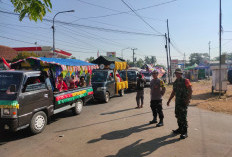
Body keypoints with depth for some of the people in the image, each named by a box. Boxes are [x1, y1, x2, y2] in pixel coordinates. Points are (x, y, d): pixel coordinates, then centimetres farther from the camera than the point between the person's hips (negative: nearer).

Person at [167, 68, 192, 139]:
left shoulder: (185, 81, -8)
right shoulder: (175, 82, 13)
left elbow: (190, 90, -14)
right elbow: (173, 92, 20)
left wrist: (188, 99, -22)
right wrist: (169, 100, 18)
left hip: (184, 101, -7)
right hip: (177, 101, 7)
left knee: (183, 117, -8)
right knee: (178, 116, 14)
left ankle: (185, 132, -2)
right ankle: (180, 129, 28)